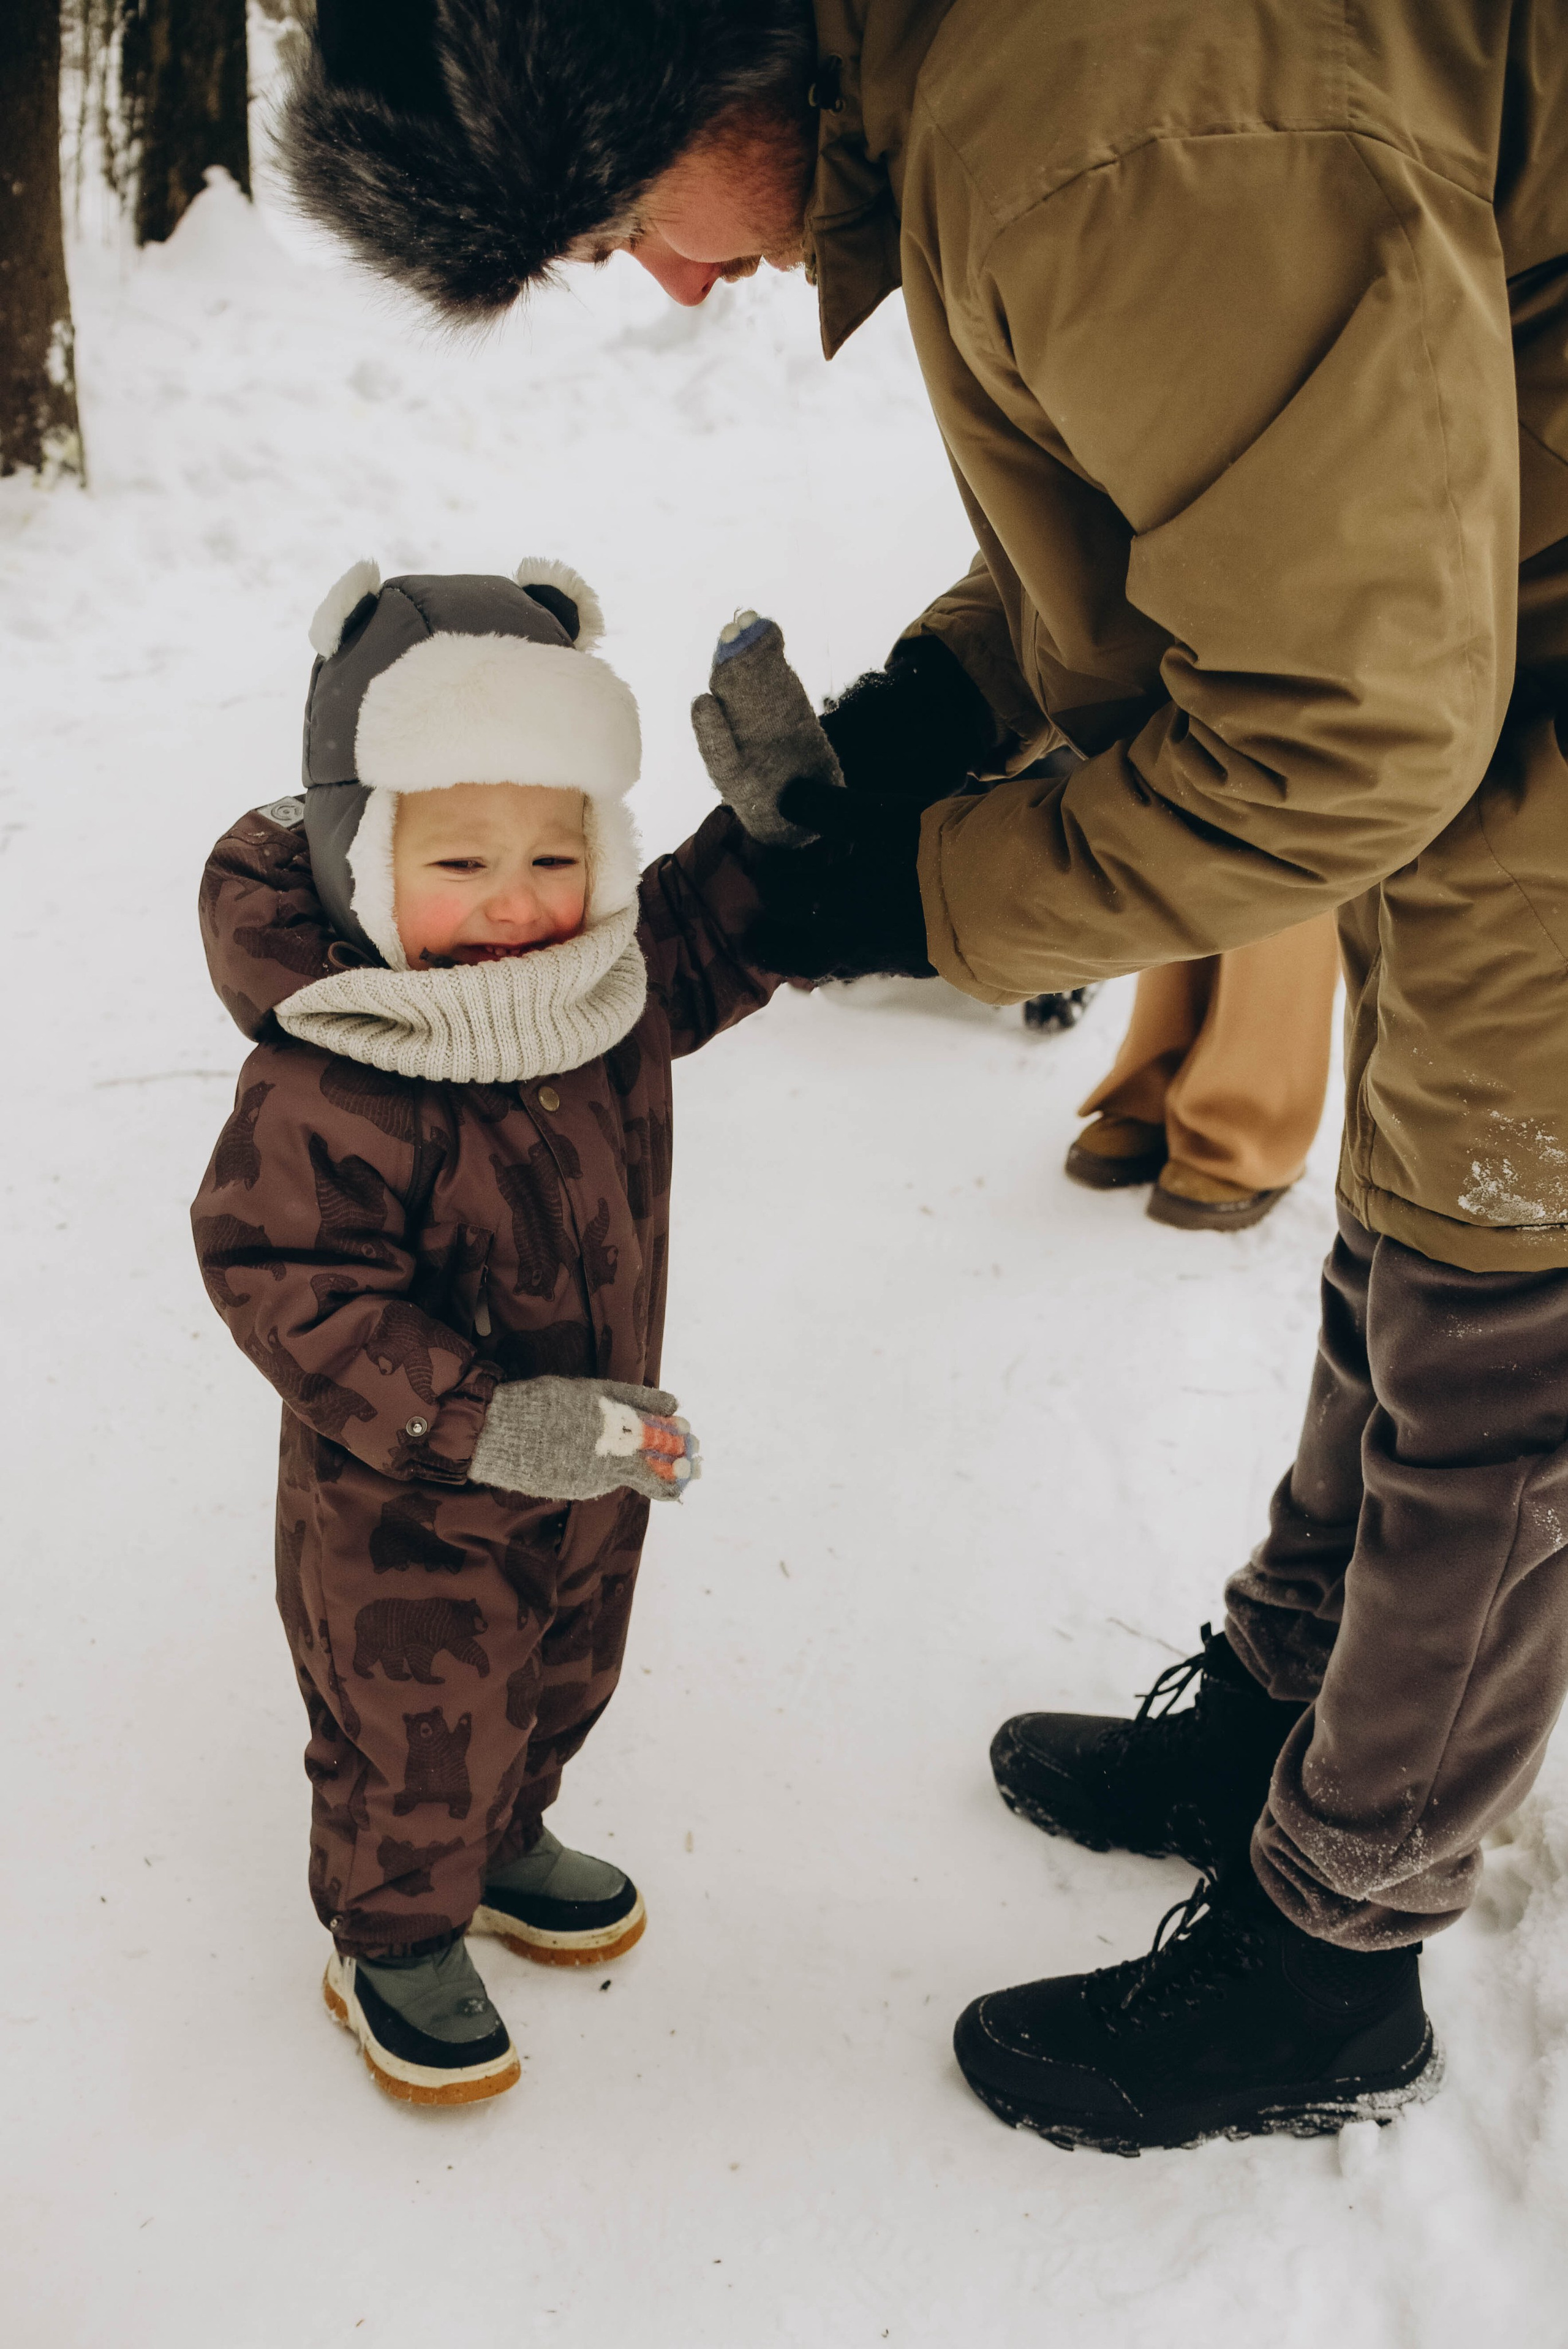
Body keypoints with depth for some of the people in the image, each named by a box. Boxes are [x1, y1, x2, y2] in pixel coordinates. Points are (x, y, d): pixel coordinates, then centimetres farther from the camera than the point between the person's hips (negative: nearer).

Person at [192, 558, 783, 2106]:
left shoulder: (614, 986, -11)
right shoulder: (323, 1089, -33)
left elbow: (720, 929, 5)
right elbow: (291, 1291, -29)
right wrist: (480, 1421, -35)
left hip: (594, 1464, 7)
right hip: (404, 1520, -7)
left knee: (557, 1687, 29)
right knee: (417, 1743, 15)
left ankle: (503, 1845, 58)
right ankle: (394, 1943, 44)